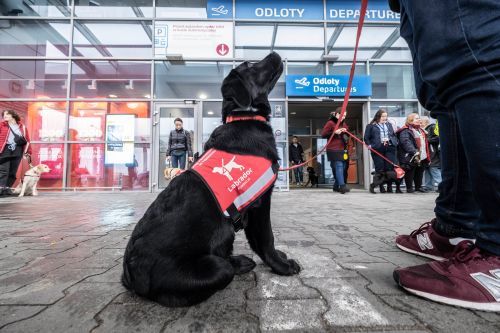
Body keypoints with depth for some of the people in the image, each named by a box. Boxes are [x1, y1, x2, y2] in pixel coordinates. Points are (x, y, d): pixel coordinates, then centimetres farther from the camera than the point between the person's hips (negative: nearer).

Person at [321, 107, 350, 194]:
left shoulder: (343, 124, 19)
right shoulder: (330, 123, -5)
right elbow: (323, 134, -10)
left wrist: (345, 131, 7)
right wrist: (335, 132, -18)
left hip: (342, 149, 8)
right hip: (334, 149, -8)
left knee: (343, 167, 6)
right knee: (338, 166, -17)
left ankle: (336, 186, 16)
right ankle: (342, 186, -20)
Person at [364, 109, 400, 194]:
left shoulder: (389, 125, 21)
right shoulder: (371, 126, 5)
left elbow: (394, 135, 21)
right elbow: (366, 138, 4)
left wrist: (389, 139, 0)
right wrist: (370, 145, -10)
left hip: (389, 148, 4)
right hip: (377, 149, -4)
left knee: (390, 168, 0)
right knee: (379, 169, -3)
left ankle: (389, 187, 9)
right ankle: (381, 187, 9)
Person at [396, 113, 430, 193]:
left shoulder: (420, 130, 20)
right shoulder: (405, 131, -13)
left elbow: (424, 142, 25)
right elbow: (406, 142, -27)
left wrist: (427, 156, 21)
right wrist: (414, 151, -37)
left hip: (422, 157, 9)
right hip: (410, 157, -9)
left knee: (420, 172, 15)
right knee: (410, 172, -1)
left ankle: (418, 187, 28)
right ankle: (409, 188, 9)